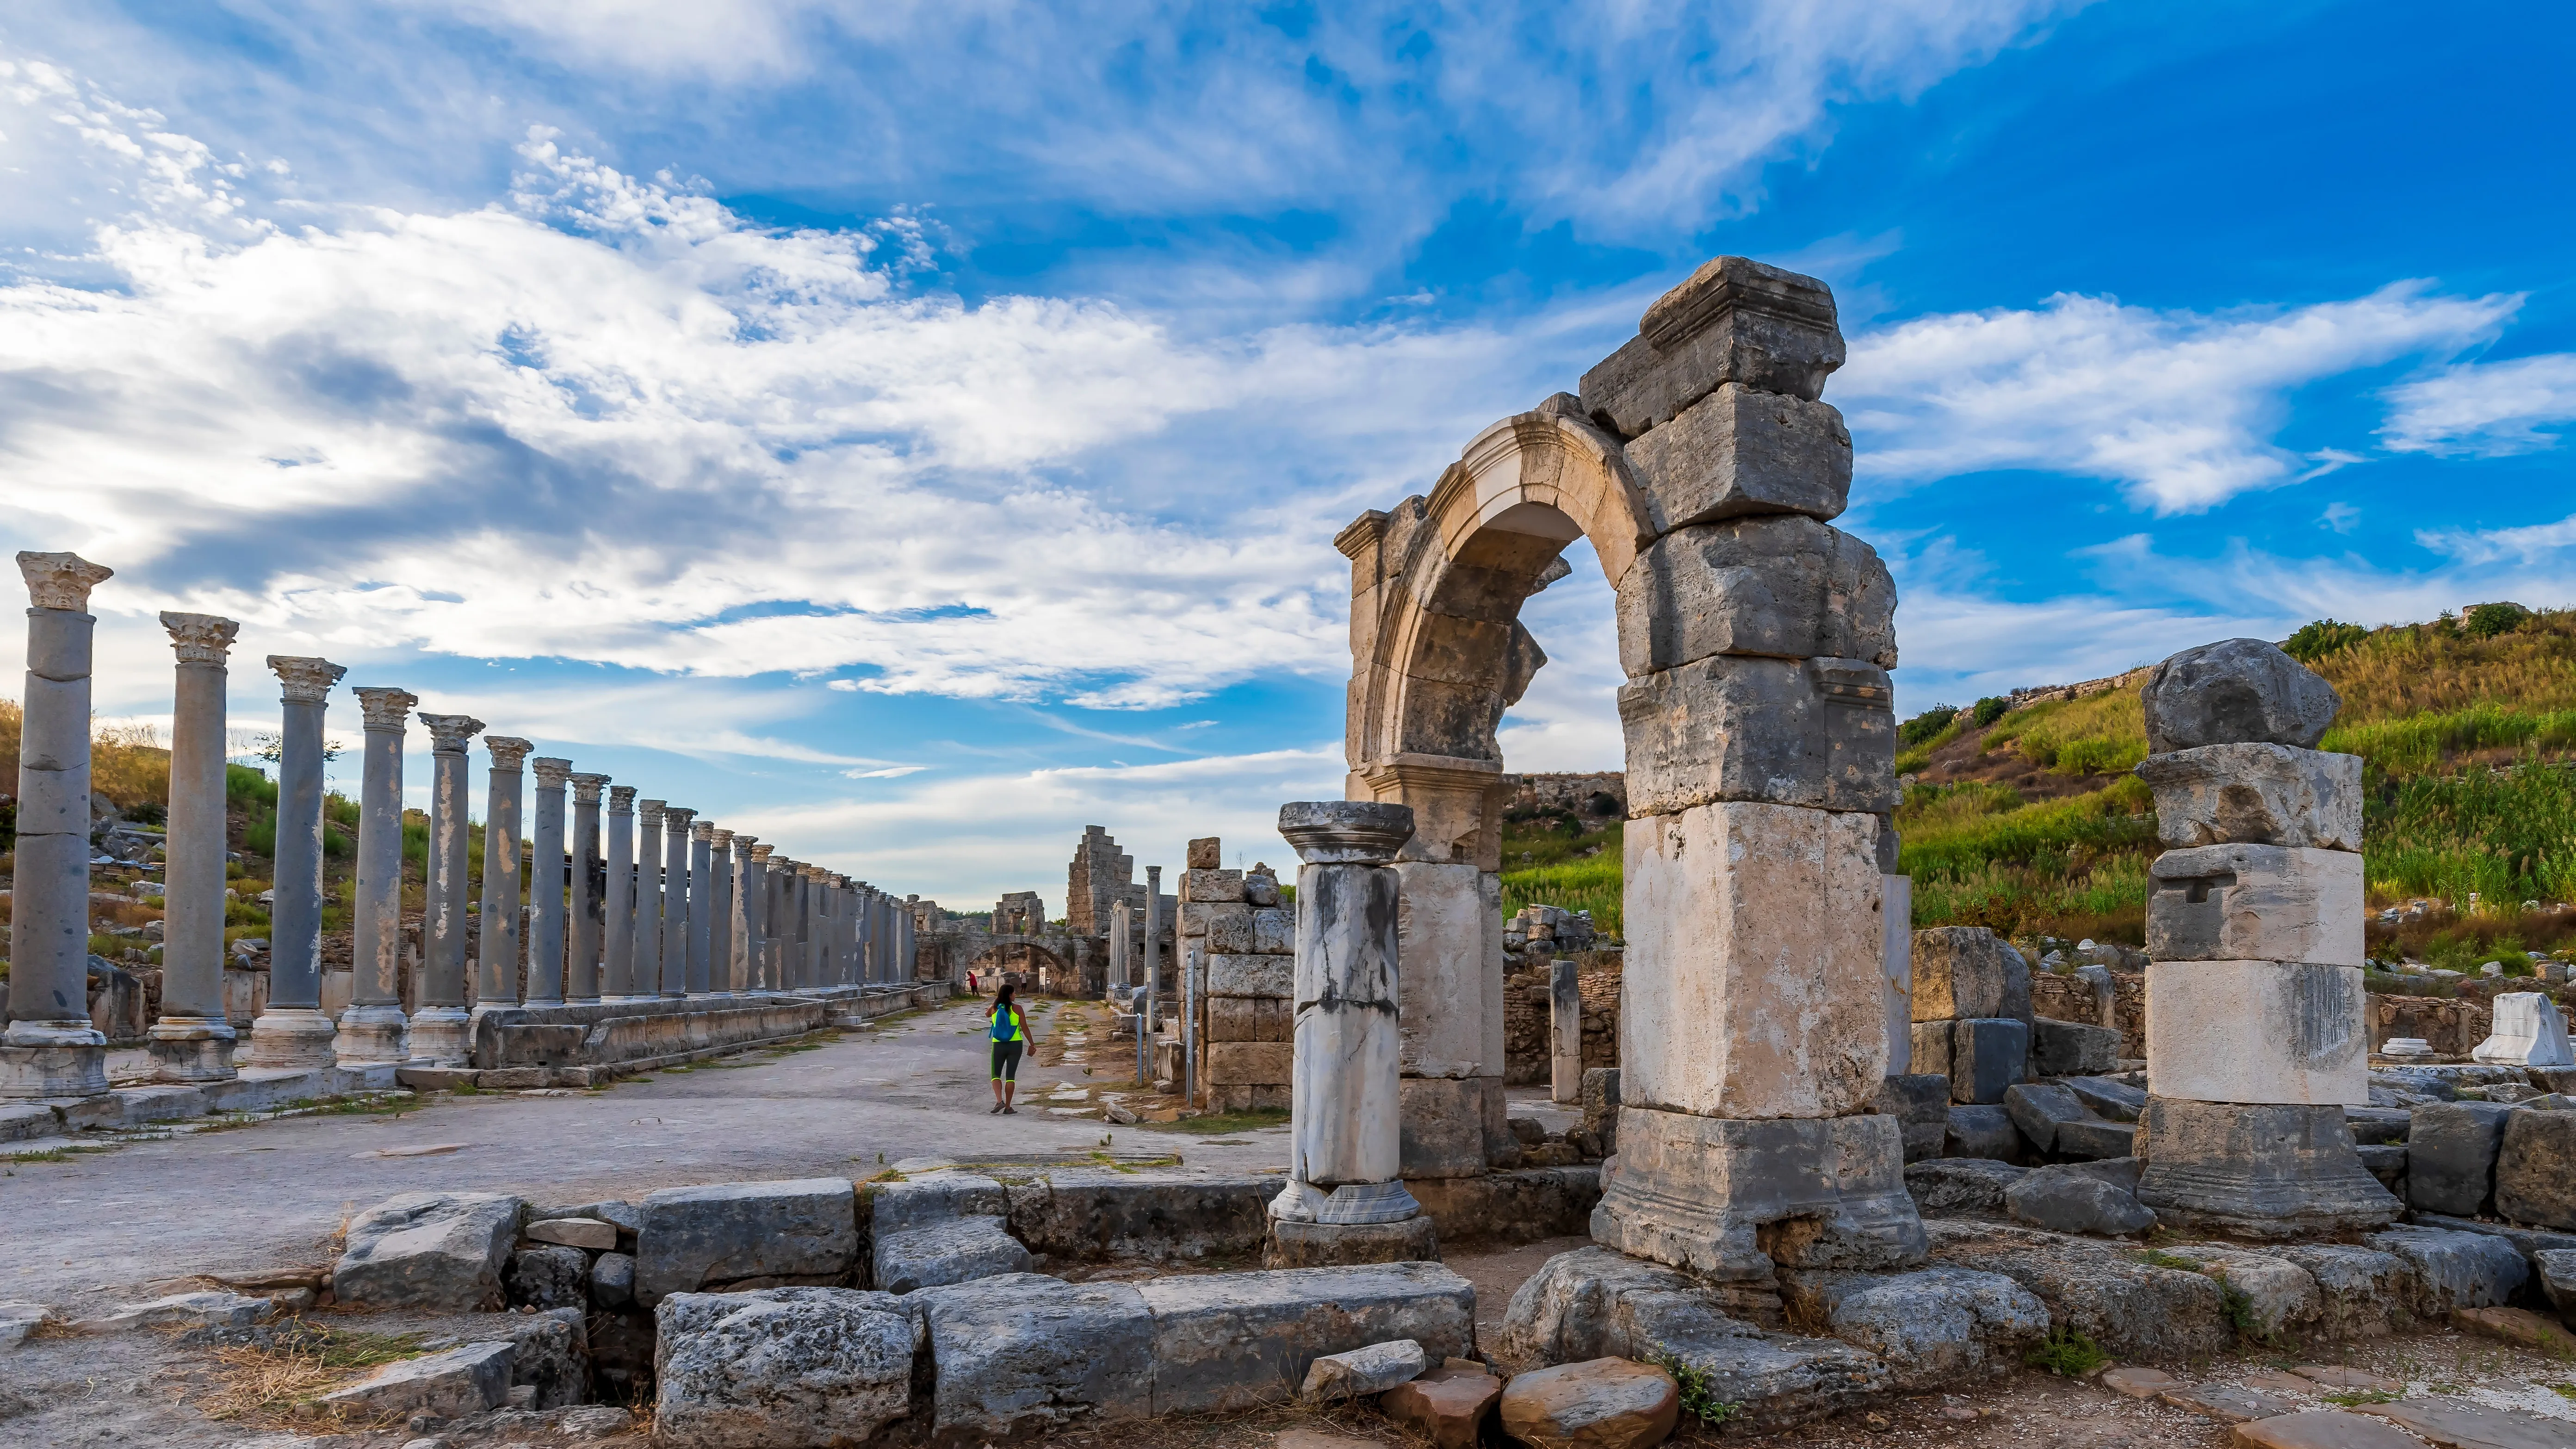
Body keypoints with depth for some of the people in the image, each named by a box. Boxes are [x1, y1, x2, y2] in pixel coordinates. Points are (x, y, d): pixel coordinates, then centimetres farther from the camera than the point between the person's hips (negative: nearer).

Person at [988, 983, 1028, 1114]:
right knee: (1011, 1076, 7)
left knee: (996, 1075, 11)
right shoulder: (1017, 1008, -8)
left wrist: (997, 999, 25)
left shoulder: (995, 1009, -1)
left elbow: (987, 1014, 24)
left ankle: (999, 1100, -10)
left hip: (998, 1045, 1)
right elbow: (1025, 1028, -7)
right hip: (1015, 1045, -1)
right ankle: (1008, 1107, 9)